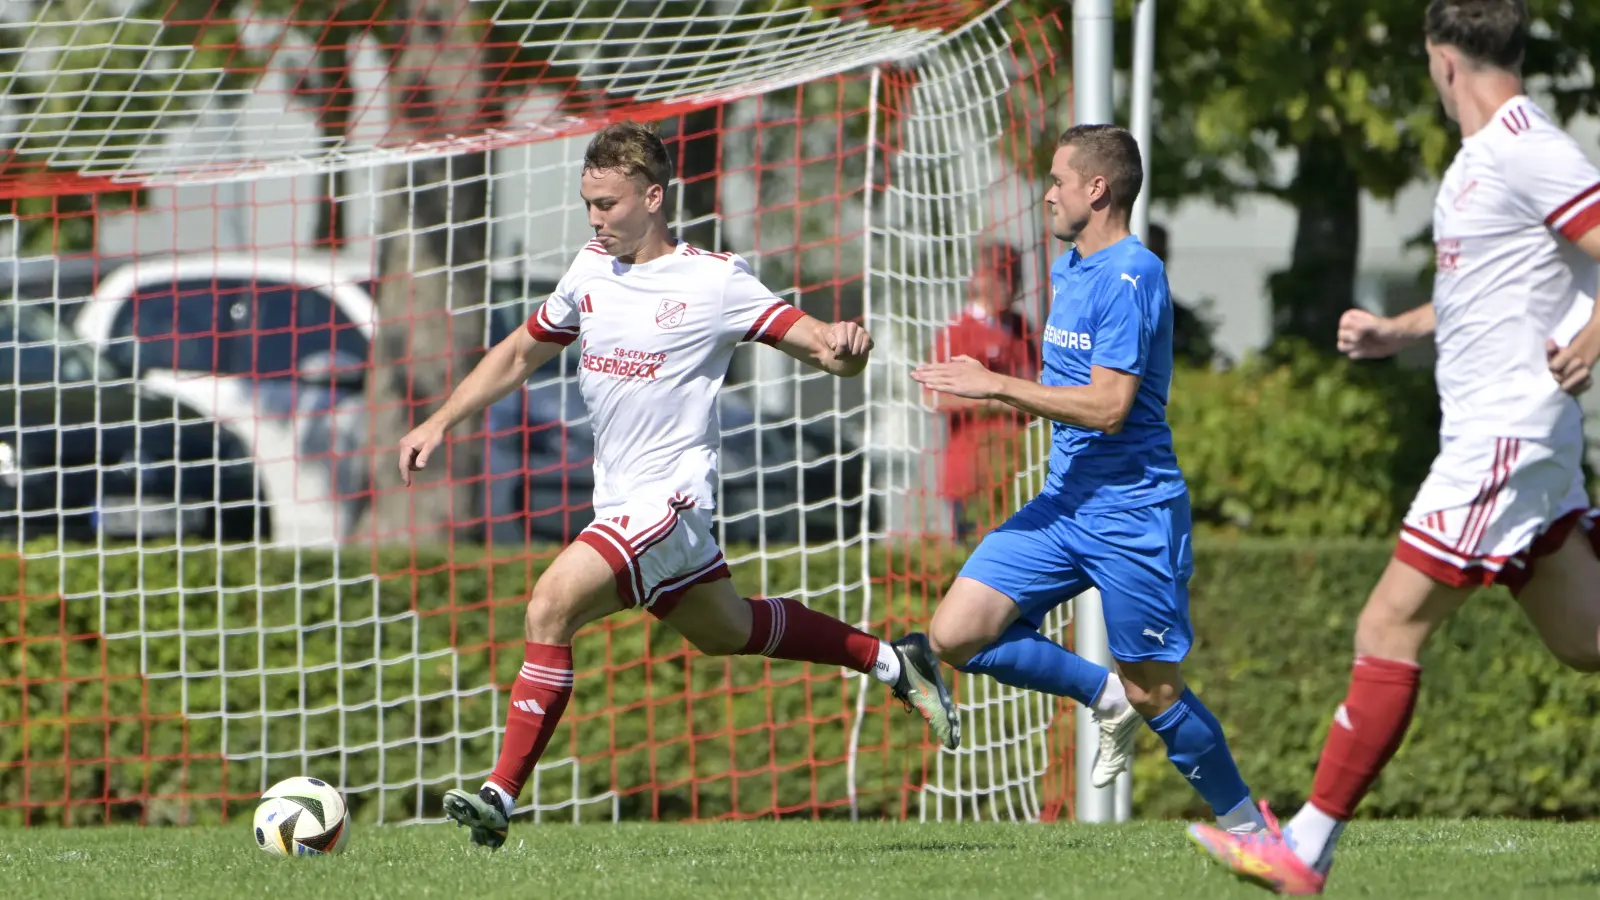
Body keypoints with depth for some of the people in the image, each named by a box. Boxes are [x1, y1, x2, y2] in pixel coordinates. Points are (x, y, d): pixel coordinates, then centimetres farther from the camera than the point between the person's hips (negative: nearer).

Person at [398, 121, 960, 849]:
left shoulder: (715, 282, -12)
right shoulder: (590, 271, 6)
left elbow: (819, 346, -12)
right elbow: (522, 352, 20)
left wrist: (846, 348, -36)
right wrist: (440, 423, 13)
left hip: (670, 494, -8)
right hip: (620, 501, 8)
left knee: (551, 606, -23)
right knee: (726, 630, 23)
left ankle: (502, 794, -21)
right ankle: (892, 663, 41)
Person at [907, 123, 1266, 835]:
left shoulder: (1131, 276, -16)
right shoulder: (1068, 270, 14)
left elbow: (1108, 406, -23)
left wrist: (995, 385, -19)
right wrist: (996, 390, 9)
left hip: (1132, 514, -9)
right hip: (1064, 504, 9)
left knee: (1153, 695, -3)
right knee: (955, 636, -4)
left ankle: (1245, 824, 15)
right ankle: (1106, 696, 13)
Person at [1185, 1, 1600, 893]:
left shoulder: (1529, 152, -14)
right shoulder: (1485, 156, 16)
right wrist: (1395, 332, 19)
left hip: (1505, 433, -10)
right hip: (1491, 428, 10)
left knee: (1391, 628, -9)